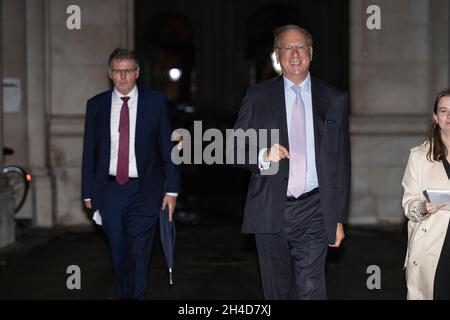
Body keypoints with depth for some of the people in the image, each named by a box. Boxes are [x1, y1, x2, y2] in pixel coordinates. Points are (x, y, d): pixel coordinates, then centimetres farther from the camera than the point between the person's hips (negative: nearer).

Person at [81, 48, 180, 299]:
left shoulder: (156, 101, 0)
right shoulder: (96, 105, 5)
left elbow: (168, 147, 1)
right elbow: (89, 152, 9)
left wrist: (171, 189, -3)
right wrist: (88, 193, 7)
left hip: (143, 192, -2)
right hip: (110, 191, 2)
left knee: (139, 255, -5)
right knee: (119, 255, 12)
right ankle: (124, 295, 29)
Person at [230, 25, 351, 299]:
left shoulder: (335, 100, 8)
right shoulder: (258, 97, 6)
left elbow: (341, 162, 9)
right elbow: (236, 149, 6)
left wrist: (339, 218, 6)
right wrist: (263, 156, -16)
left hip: (313, 212, -1)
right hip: (270, 212, 1)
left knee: (310, 291, -8)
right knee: (277, 291, 10)